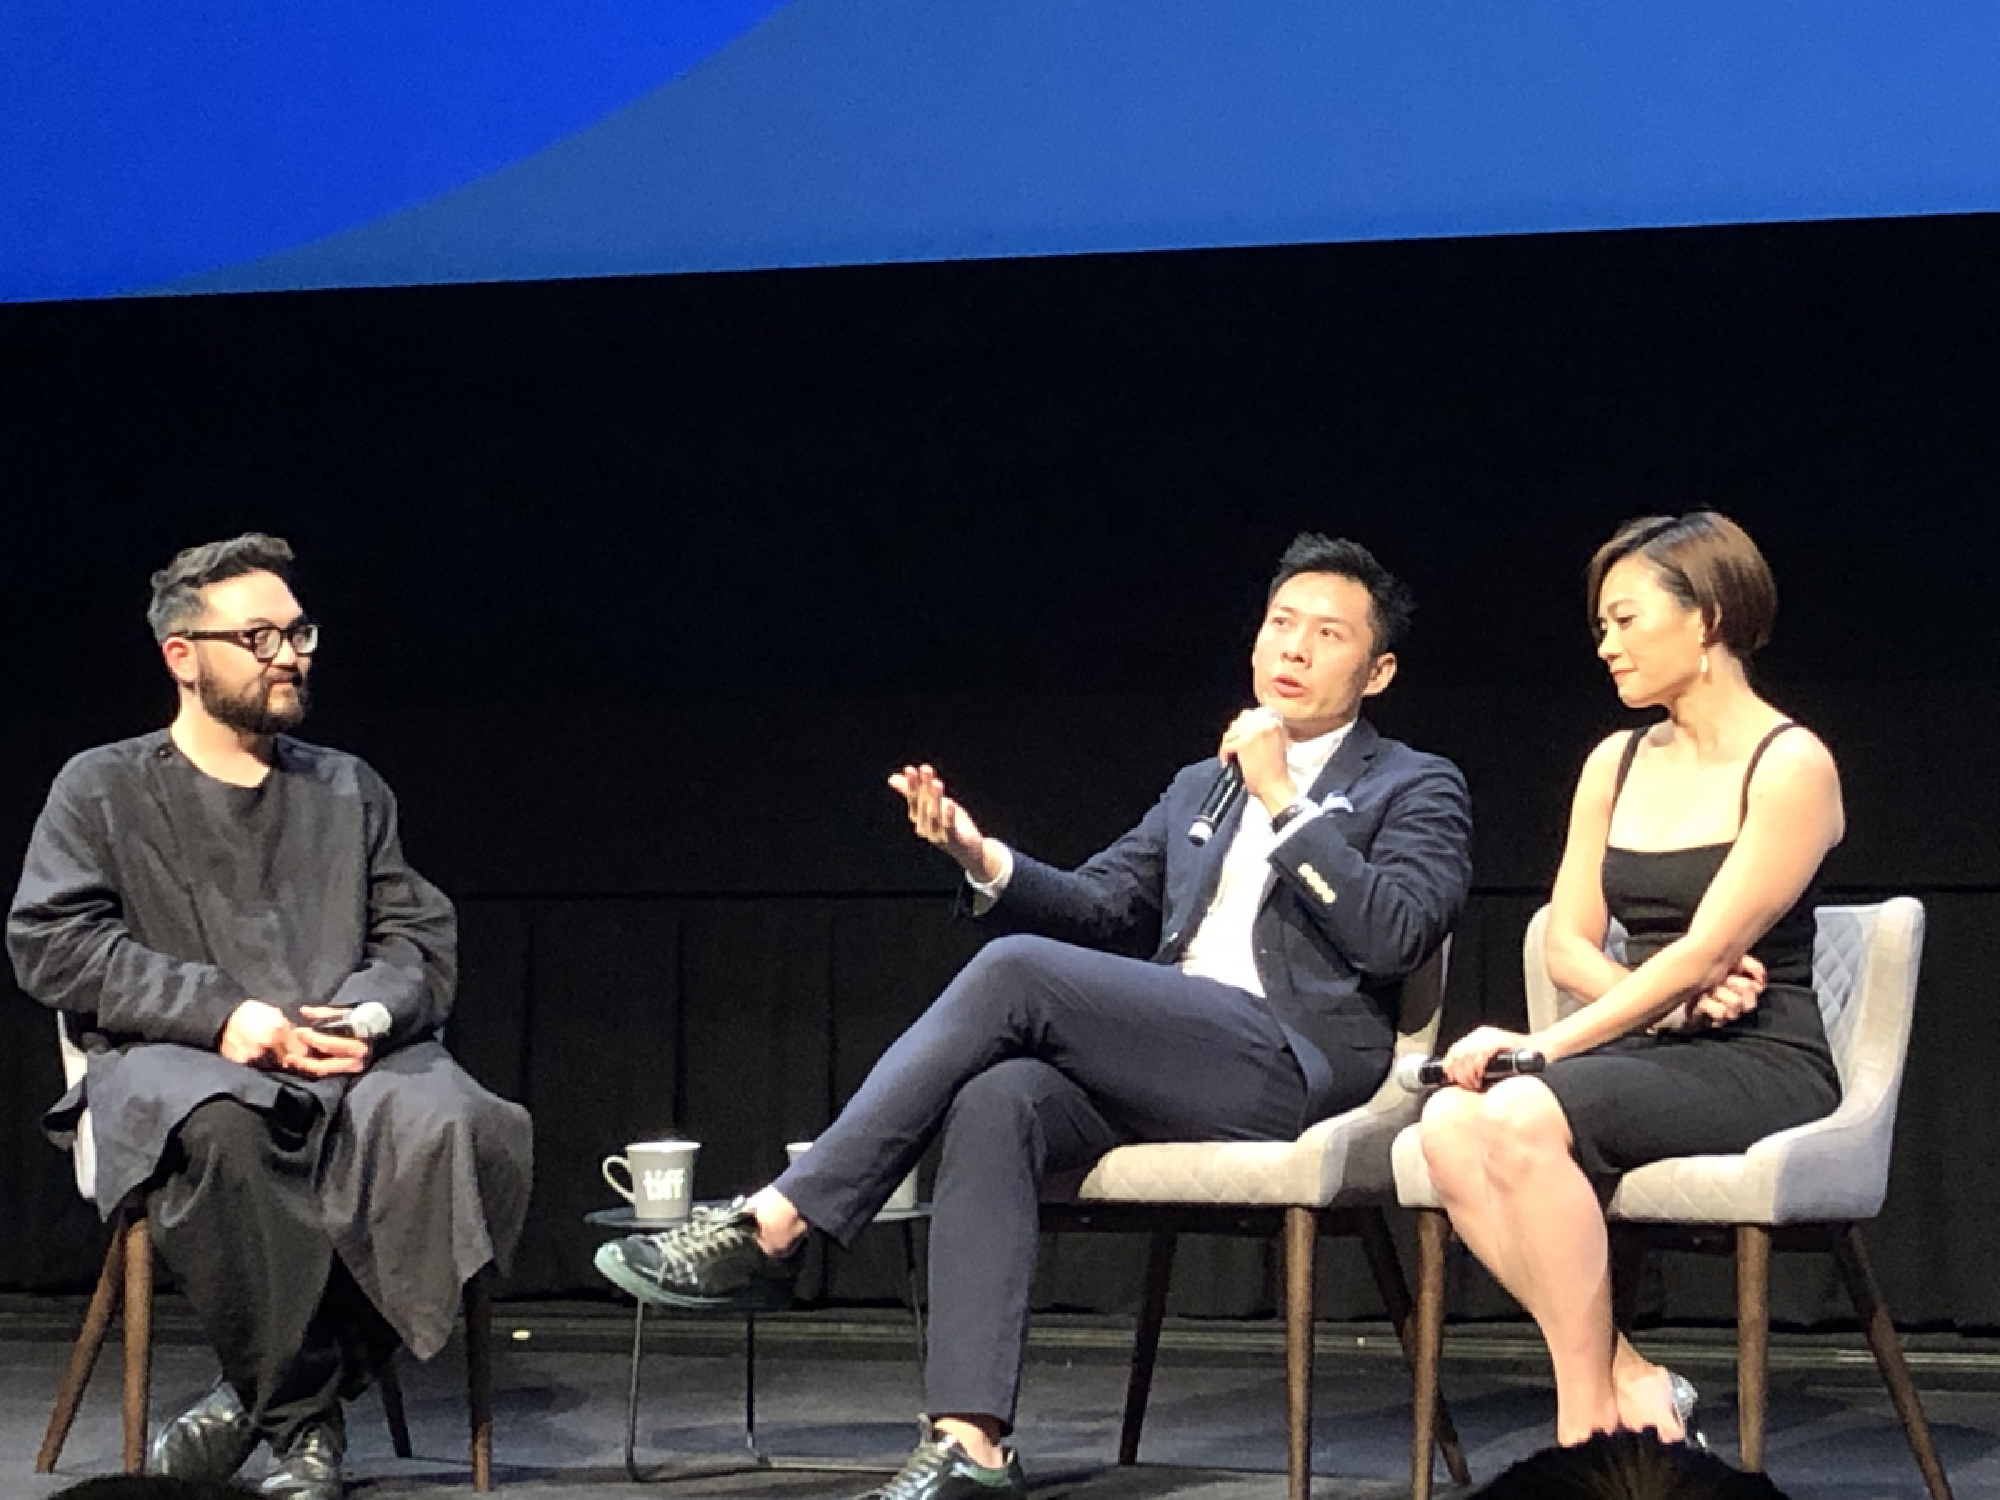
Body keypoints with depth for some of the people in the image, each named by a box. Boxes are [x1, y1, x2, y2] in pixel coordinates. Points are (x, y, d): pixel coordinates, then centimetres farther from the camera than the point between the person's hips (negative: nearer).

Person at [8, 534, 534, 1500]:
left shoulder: (349, 790, 25)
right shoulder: (103, 789, 14)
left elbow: (421, 939, 17)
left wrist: (372, 1013, -8)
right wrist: (223, 1013, -13)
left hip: (350, 1060, 3)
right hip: (174, 1059, -3)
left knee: (446, 1123, -33)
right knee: (220, 1125, -42)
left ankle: (270, 1394, -19)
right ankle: (303, 1418, -29)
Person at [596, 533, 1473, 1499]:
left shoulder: (1416, 790, 11)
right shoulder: (1201, 786, 29)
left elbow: (1399, 935, -7)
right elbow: (1102, 907, 21)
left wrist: (1284, 802, -9)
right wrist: (986, 863, 1)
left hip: (1289, 1064, -6)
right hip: (1158, 1066, 6)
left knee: (1017, 968, -25)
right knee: (994, 1102, -30)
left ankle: (771, 1228, -25)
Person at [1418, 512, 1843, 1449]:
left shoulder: (1790, 767, -7)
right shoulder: (1616, 764, 15)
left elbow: (1704, 950, -14)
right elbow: (1568, 944, 11)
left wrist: (1545, 1046, -18)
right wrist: (1663, 1004, -10)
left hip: (1761, 1067, -6)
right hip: (1650, 1057, 6)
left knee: (1520, 1118, -32)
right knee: (1450, 1125, -25)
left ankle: (1590, 1423, -23)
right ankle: (1629, 1379, -19)